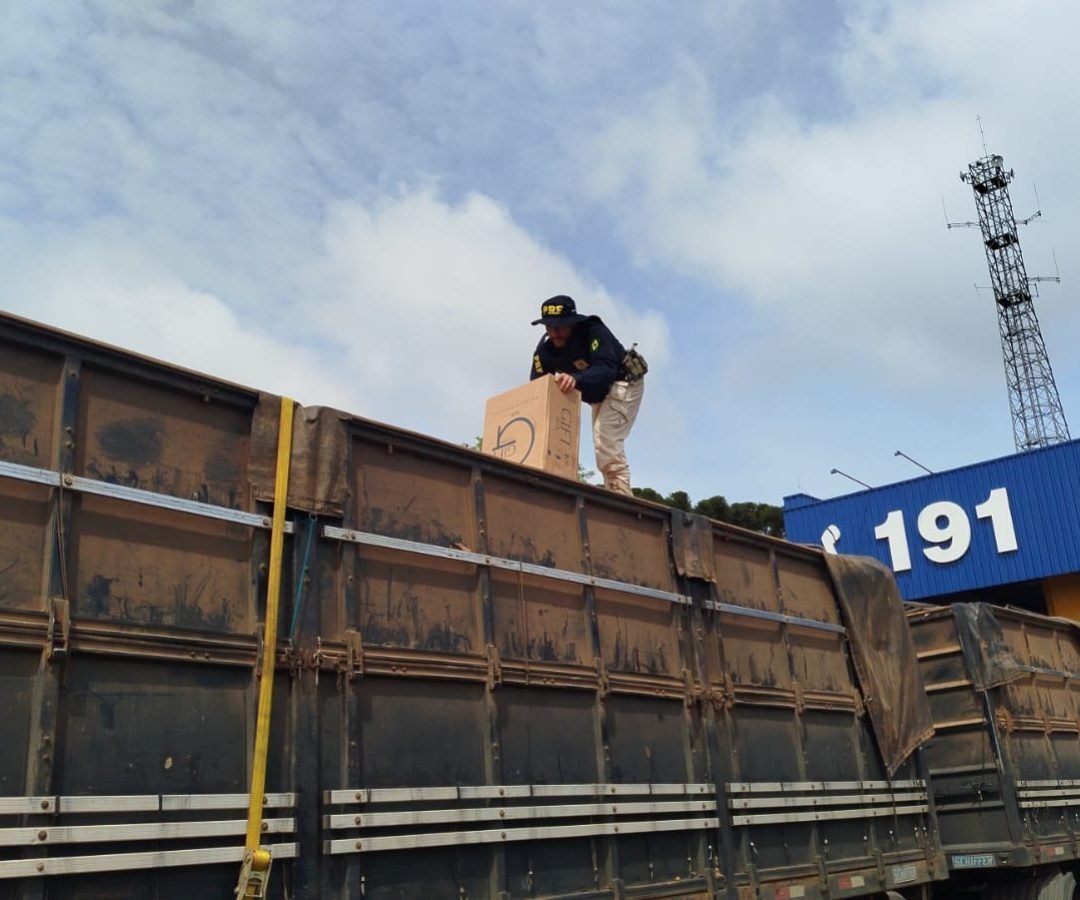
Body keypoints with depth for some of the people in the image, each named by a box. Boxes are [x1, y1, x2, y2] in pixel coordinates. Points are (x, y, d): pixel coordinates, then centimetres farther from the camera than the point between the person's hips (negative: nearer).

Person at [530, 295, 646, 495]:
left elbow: (606, 369, -45)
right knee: (604, 445, 11)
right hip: (598, 395, 8)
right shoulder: (545, 349, -15)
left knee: (605, 439, -24)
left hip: (623, 383, -8)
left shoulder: (593, 331, -32)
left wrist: (576, 379, -63)